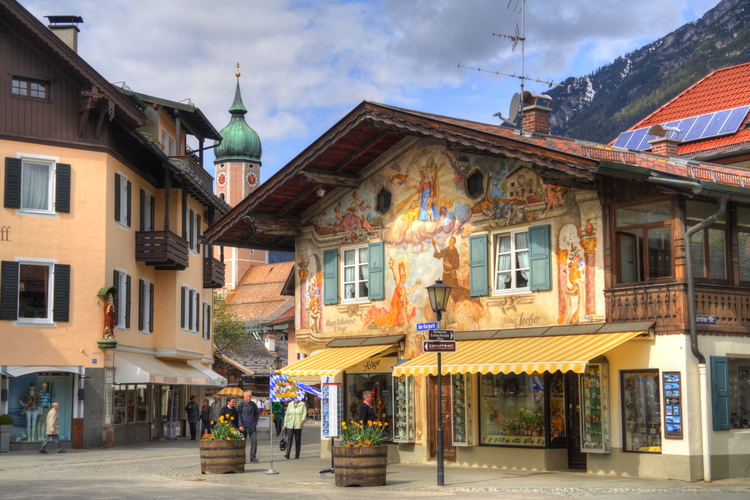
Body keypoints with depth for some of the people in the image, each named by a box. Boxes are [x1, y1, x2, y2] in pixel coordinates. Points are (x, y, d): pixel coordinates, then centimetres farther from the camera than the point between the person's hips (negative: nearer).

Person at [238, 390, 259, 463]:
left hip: (252, 426, 2)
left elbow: (256, 414, 19)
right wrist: (240, 425, -9)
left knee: (254, 440, -7)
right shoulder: (241, 404, -1)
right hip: (244, 426, -2)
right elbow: (239, 415, -1)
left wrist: (255, 423, 7)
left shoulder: (253, 404, 8)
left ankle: (252, 457, -3)